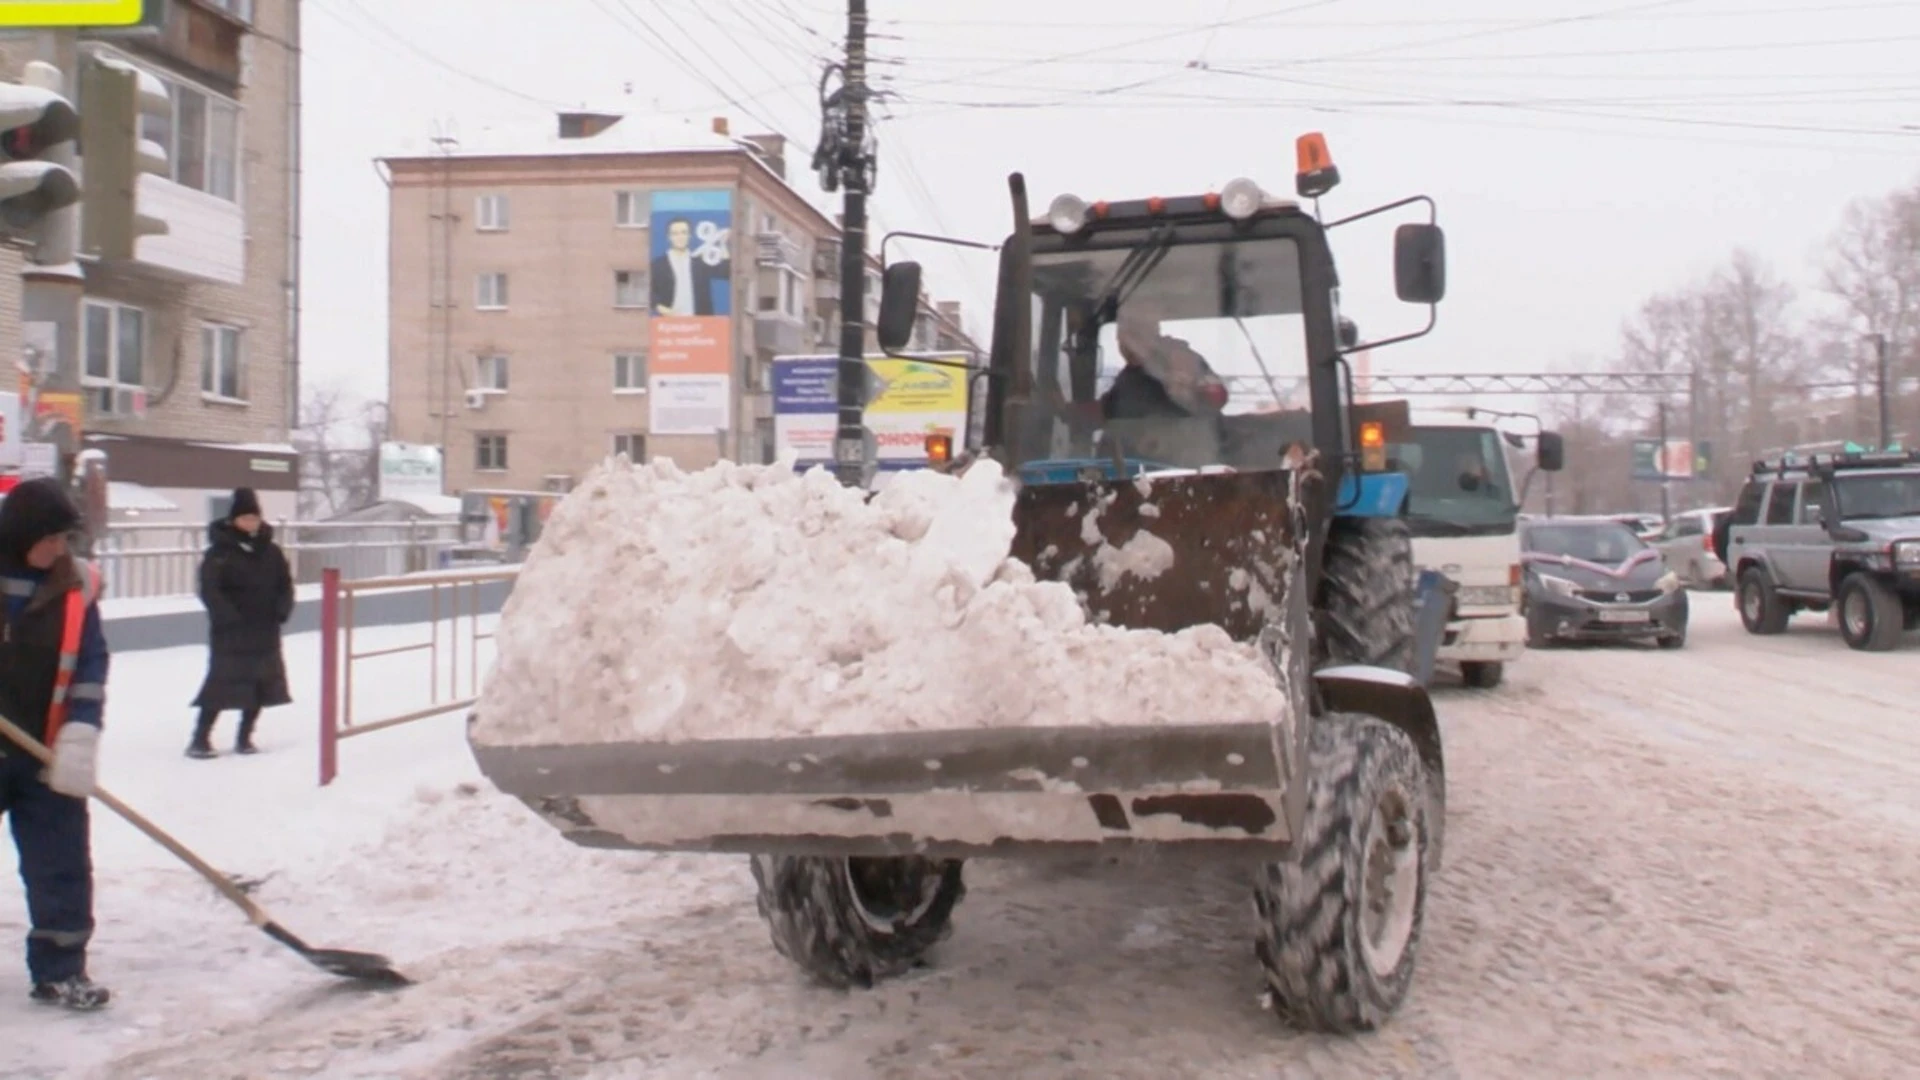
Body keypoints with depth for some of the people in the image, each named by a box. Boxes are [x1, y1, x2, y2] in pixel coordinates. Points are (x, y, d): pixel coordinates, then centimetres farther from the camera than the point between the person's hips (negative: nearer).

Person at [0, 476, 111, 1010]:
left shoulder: (76, 585, -2)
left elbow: (91, 664, -1)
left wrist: (81, 733, -11)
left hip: (46, 755, 2)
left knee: (62, 864, 3)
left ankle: (60, 969, 12)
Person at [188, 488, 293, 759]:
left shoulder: (270, 551, 6)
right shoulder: (220, 552, -9)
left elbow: (285, 584, 12)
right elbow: (209, 590, -14)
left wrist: (282, 610, -5)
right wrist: (230, 617, -22)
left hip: (265, 630, 5)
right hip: (230, 633, -5)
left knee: (263, 683, 7)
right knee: (222, 683, -7)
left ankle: (244, 738, 20)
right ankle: (200, 739, 2)